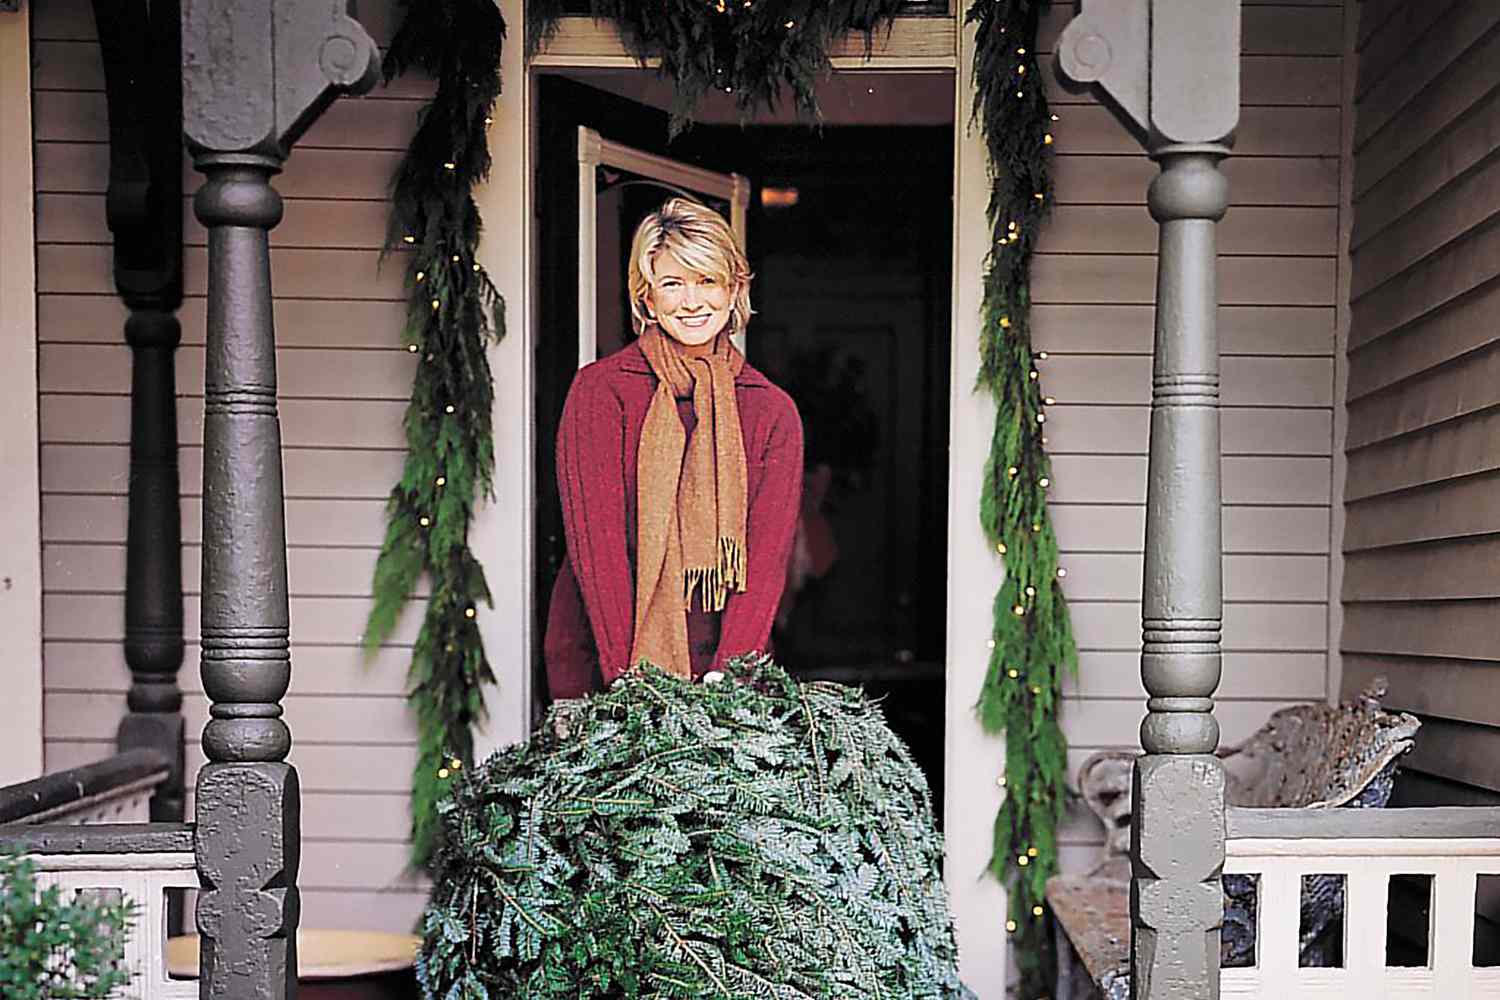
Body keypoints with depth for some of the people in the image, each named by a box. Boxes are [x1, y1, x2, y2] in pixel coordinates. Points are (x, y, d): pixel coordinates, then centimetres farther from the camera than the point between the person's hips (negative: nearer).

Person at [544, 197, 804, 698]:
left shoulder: (773, 411, 5)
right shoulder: (600, 389, -3)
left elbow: (767, 552, -4)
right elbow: (594, 537, -10)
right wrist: (630, 679, -20)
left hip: (725, 662, 2)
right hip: (599, 668, -2)